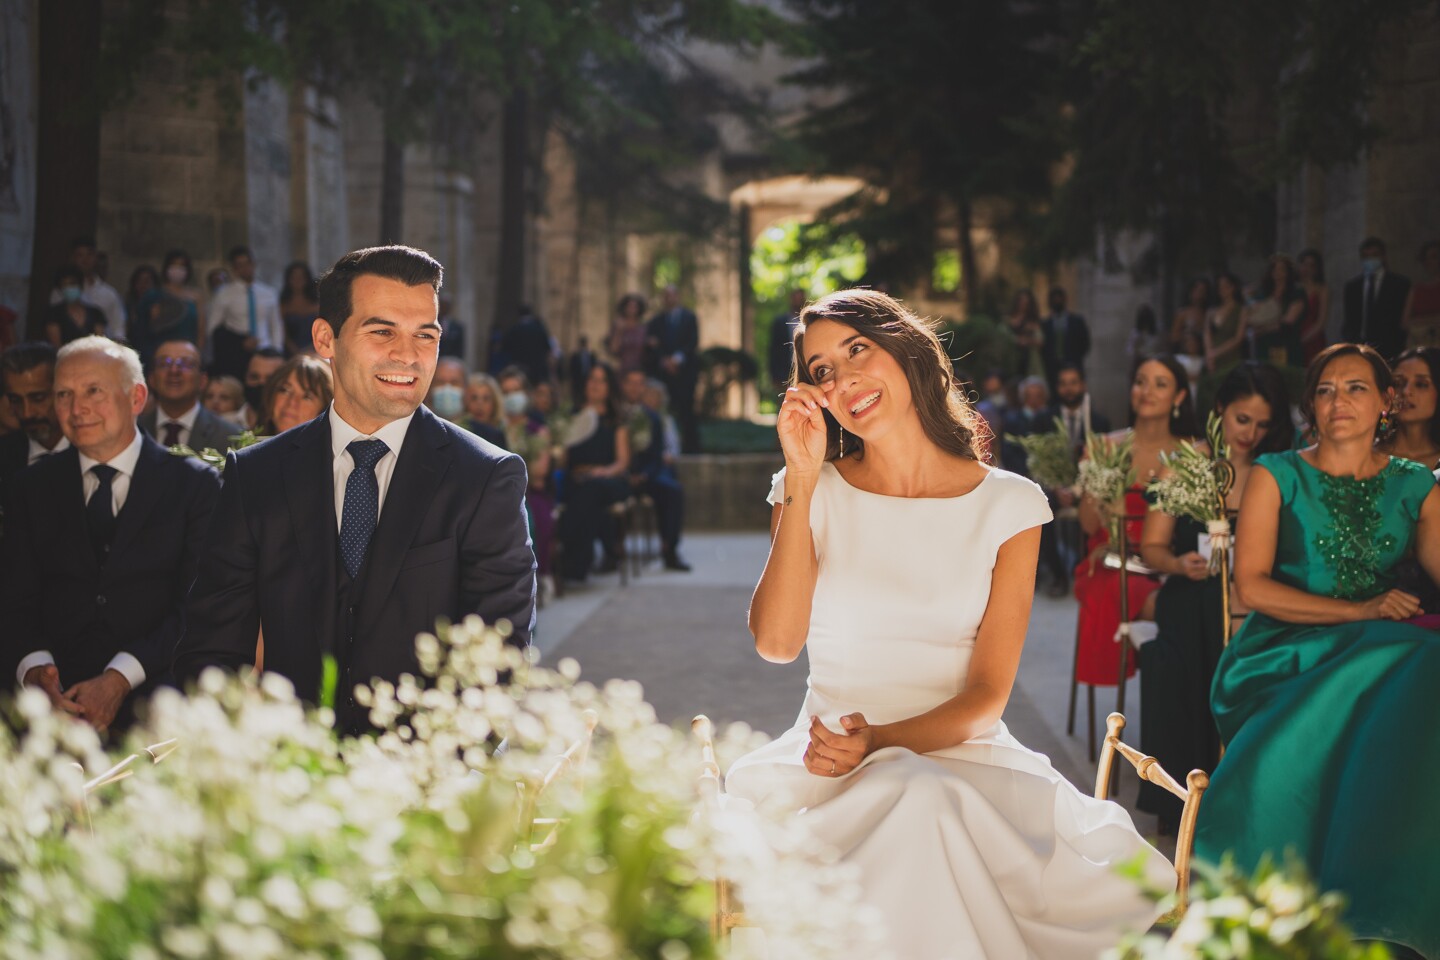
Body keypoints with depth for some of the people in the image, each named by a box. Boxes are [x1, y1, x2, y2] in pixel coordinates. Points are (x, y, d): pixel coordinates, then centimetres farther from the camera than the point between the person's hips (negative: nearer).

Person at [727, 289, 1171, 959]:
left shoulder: (1009, 506, 5)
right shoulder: (811, 493, 7)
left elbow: (987, 694, -1)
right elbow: (776, 643, -9)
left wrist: (880, 741, -19)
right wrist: (802, 484, -11)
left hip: (961, 752, 1)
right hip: (832, 760, -1)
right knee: (915, 805, -38)